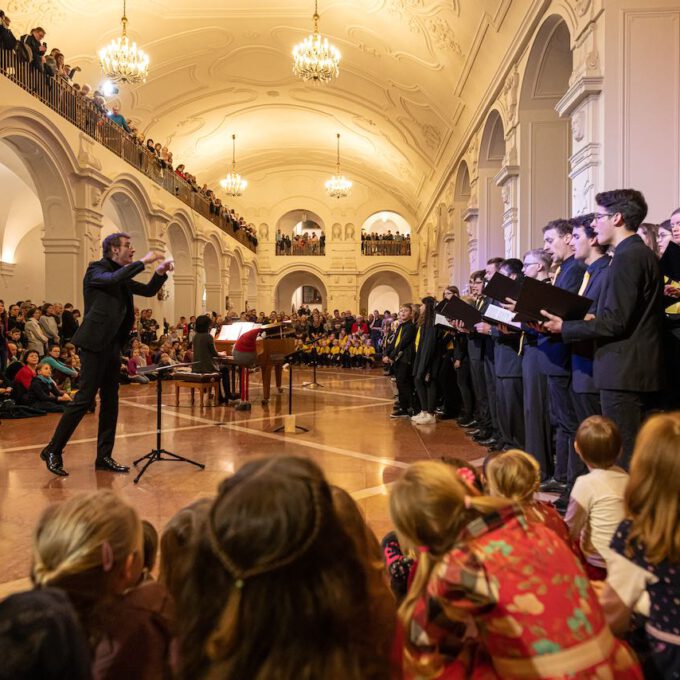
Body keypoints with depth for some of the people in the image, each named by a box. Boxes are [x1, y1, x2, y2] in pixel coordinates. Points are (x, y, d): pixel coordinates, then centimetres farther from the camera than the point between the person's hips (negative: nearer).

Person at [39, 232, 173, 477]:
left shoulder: (122, 277, 15)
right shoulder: (95, 271, -7)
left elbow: (148, 291, 17)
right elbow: (113, 279, -28)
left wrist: (160, 273, 0)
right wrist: (143, 262, -22)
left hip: (112, 345, 8)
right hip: (94, 344, -8)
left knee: (110, 402, 8)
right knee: (84, 399, -8)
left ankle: (104, 457, 14)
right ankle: (52, 450, 6)